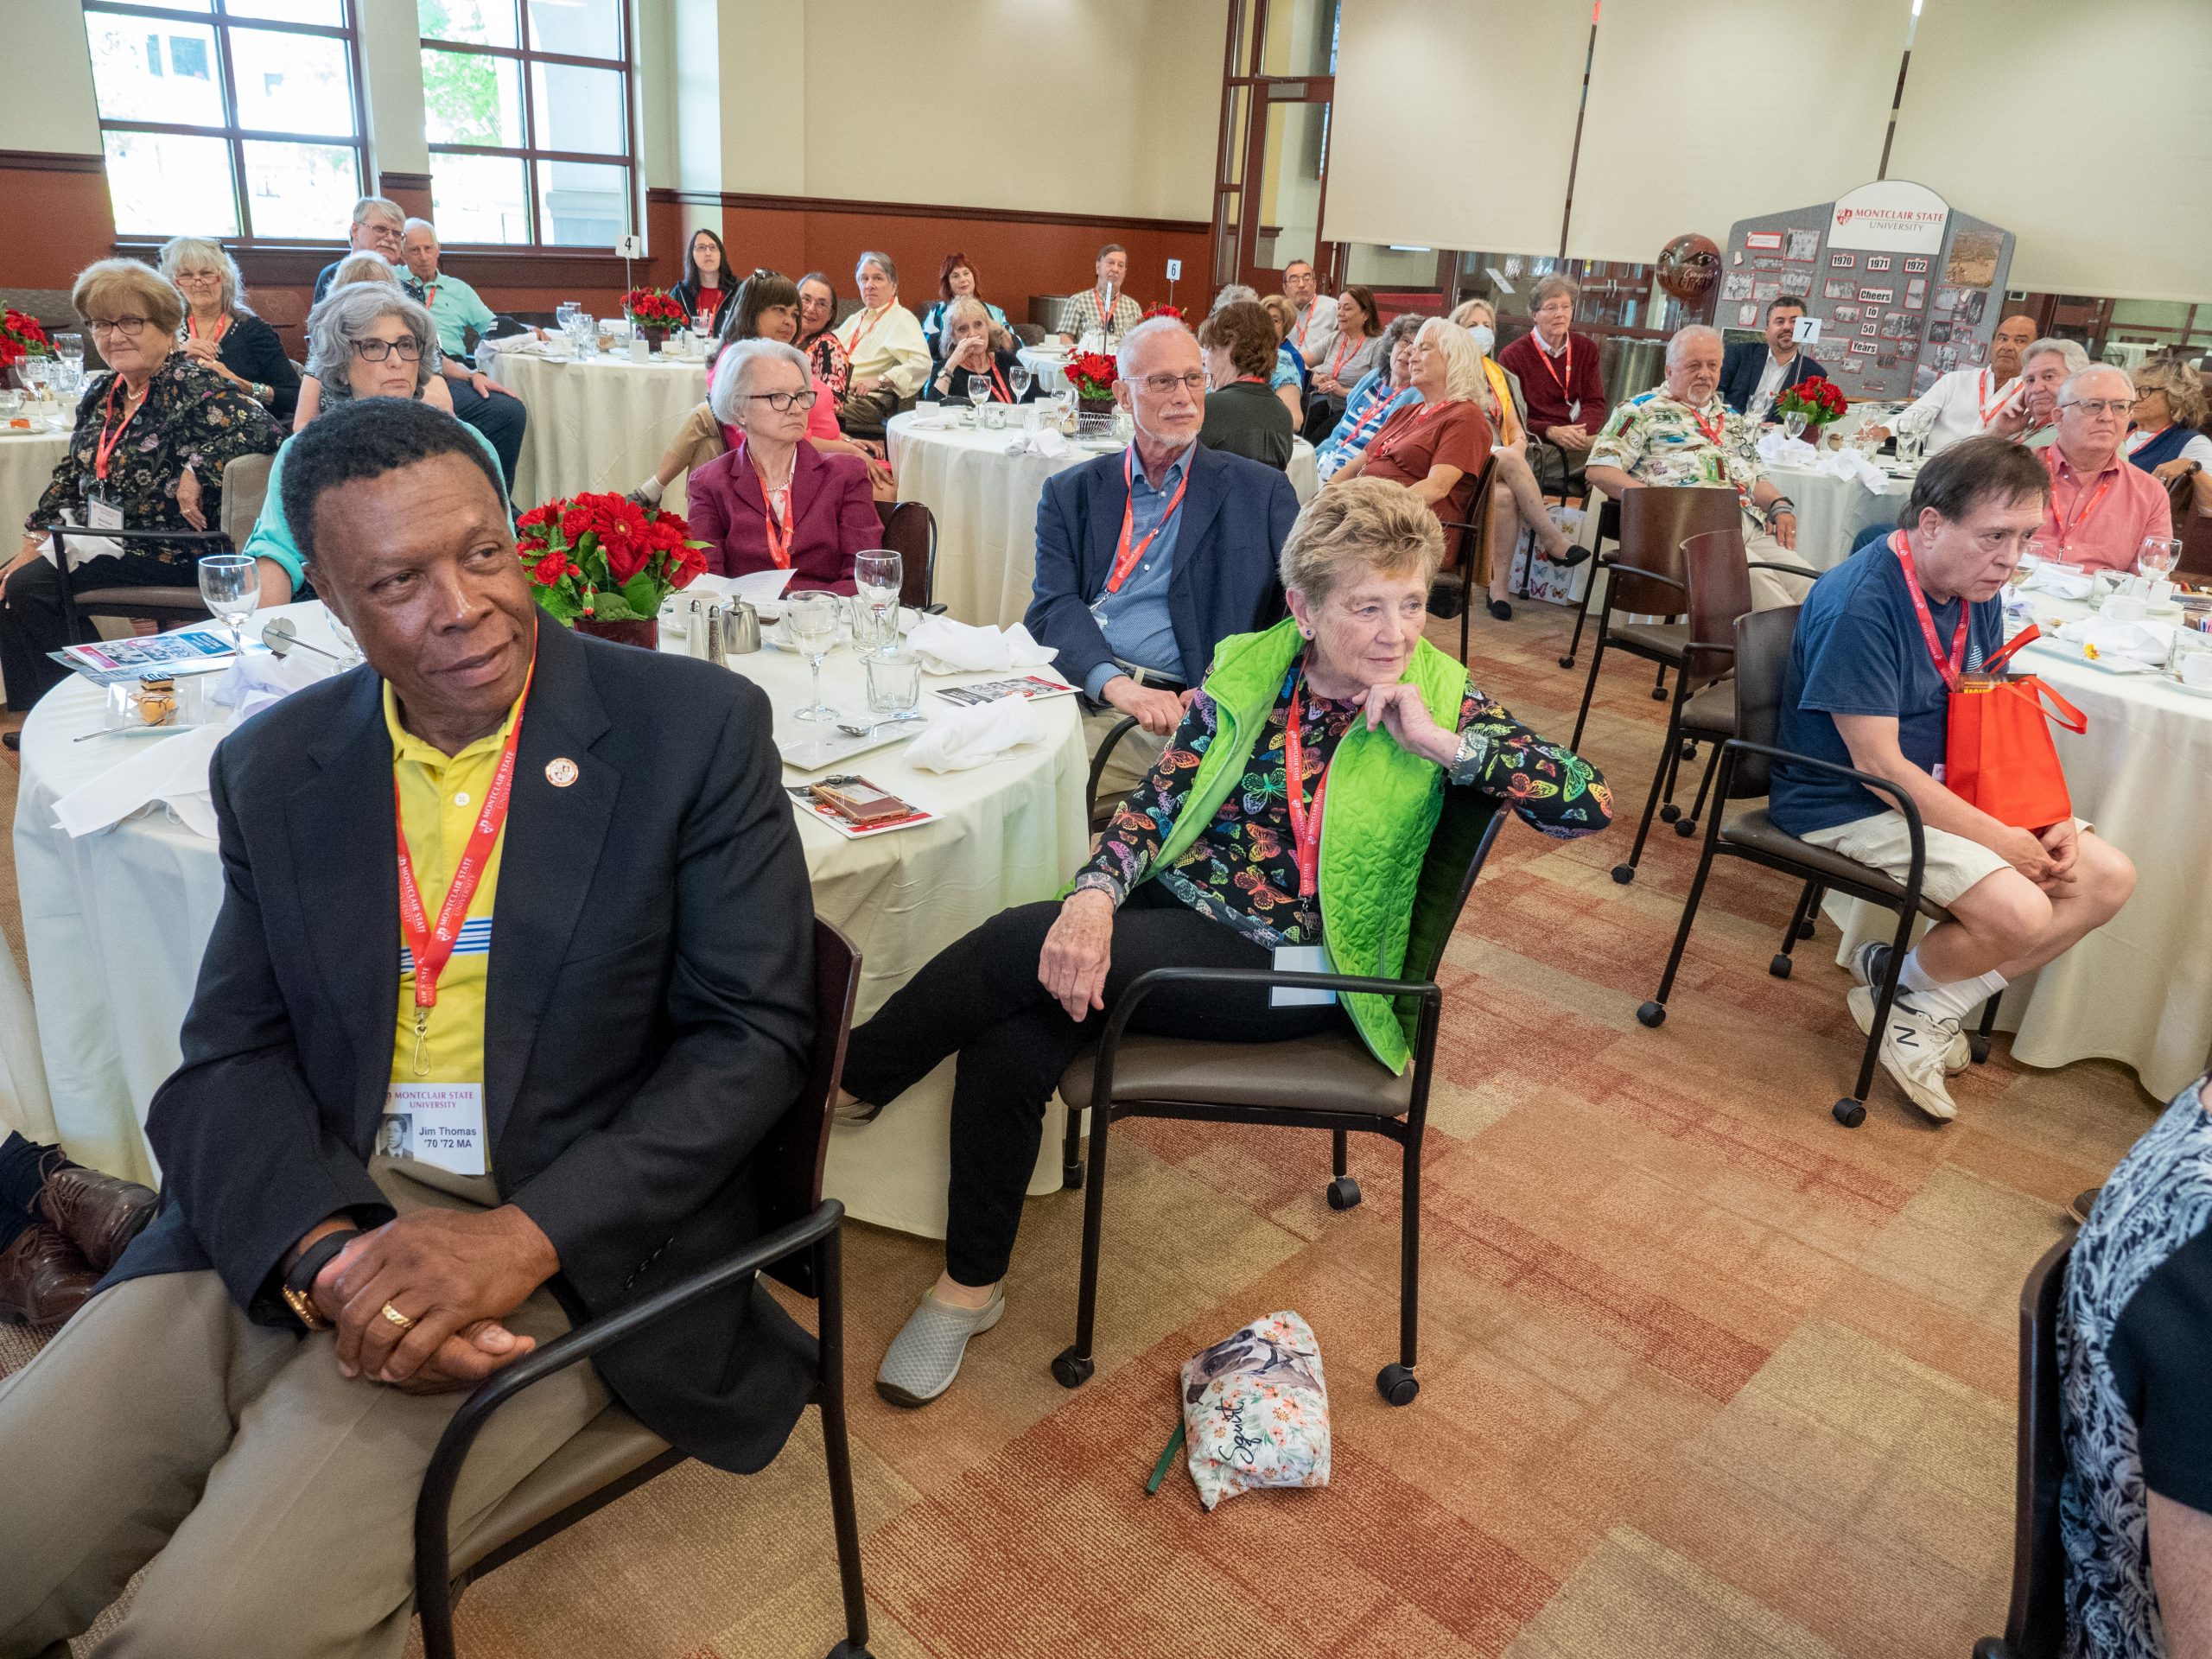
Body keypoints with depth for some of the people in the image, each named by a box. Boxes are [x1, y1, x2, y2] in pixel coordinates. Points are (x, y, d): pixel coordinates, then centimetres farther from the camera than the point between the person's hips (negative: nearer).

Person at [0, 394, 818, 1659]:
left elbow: (754, 1034, -8)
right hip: (297, 1222, 5)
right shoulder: (273, 767, 7)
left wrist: (521, 1236, -20)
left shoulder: (697, 727, -6)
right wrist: (325, 1250, -17)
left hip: (574, 1236, -4)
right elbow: (231, 1055, 5)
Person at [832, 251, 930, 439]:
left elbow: (922, 363, -14)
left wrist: (880, 380, -23)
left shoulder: (902, 319, 3)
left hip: (869, 401, -7)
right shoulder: (855, 319, 31)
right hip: (835, 393, 7)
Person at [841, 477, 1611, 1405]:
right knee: (1011, 1043, -25)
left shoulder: (1439, 700, 0)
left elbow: (1589, 805, -8)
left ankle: (846, 1078, 1)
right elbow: (1158, 800, 0)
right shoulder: (1247, 668, 6)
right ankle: (970, 1288, -2)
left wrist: (1444, 744, -17)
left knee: (1020, 949, -24)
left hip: (1293, 972, -3)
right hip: (1180, 906, 4)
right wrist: (1095, 893, -19)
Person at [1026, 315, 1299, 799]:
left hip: (1170, 713, -2)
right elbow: (1053, 607, 2)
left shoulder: (1260, 492, 11)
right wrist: (1115, 683, -19)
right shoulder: (1071, 492, 16)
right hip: (1074, 690, 2)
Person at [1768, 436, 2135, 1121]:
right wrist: (1999, 838, -19)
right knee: (2020, 914, -24)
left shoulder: (1977, 591, 4)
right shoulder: (1858, 603, -23)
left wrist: (2046, 817, -4)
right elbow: (1877, 764, -24)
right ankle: (1898, 988, 7)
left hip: (1942, 788, 9)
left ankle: (1930, 1011, 2)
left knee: (2108, 879, -1)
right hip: (1846, 803, -9)